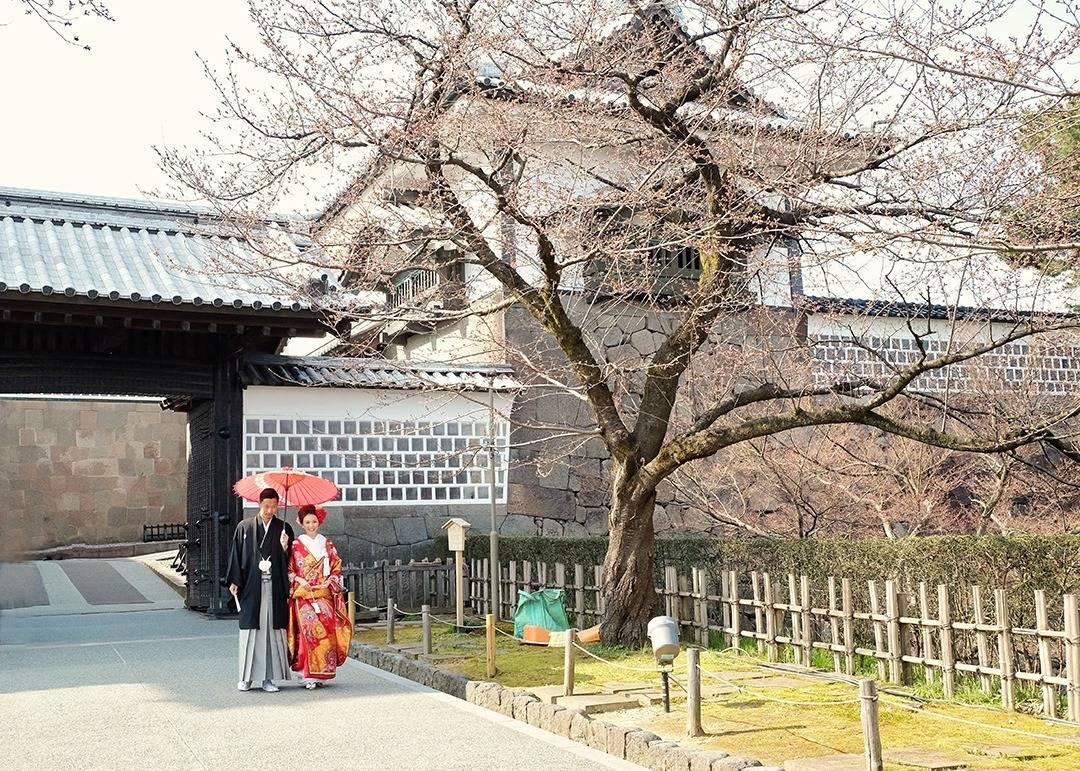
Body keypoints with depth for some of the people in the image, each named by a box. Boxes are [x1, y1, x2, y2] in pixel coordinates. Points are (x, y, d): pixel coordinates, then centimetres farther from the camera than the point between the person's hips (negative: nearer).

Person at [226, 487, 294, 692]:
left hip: (274, 589, 0)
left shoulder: (284, 529, 8)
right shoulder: (244, 527, 6)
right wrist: (234, 581, -2)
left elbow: (290, 561, 7)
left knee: (272, 630, -1)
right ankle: (246, 677, 10)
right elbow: (236, 554, 6)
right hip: (251, 588, 0)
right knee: (250, 631, 1)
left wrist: (285, 548, -14)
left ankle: (269, 678, 4)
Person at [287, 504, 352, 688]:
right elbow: (288, 569, 6)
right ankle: (308, 675, -10)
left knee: (327, 630, -7)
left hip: (324, 594, 2)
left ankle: (321, 673, 2)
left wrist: (330, 581, -5)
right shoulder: (296, 545, 6)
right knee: (308, 631, -13)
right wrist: (299, 580, -9)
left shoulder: (327, 544, 12)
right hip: (303, 595, -2)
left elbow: (336, 567, 12)